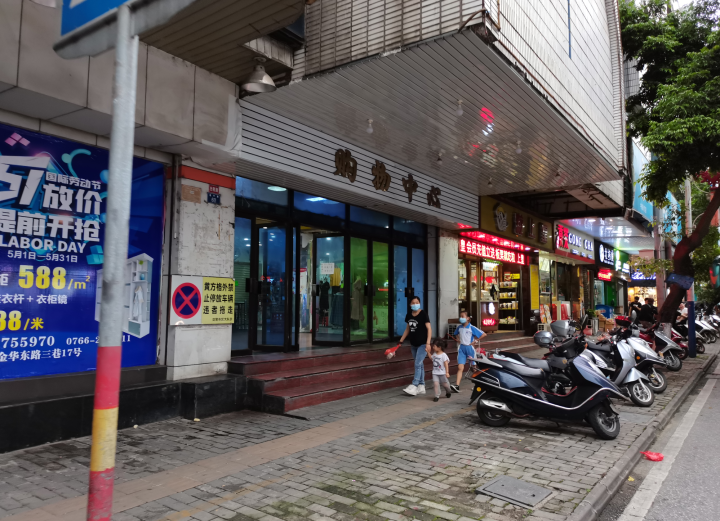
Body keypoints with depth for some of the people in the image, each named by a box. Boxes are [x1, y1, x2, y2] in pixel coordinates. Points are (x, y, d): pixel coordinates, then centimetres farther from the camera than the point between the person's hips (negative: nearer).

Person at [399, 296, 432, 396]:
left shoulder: (423, 314, -11)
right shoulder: (409, 315, 5)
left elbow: (429, 328, -13)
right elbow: (408, 329, 17)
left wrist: (428, 343, -21)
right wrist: (401, 341, 13)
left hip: (422, 344, -6)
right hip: (413, 344, 6)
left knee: (418, 364, -11)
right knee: (420, 365, 12)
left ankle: (414, 386, -8)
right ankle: (421, 387, 18)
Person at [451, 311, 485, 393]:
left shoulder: (472, 328, -11)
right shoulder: (459, 327, 5)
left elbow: (483, 334, -11)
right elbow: (456, 334, 28)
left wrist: (475, 340, -9)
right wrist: (457, 339, 10)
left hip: (469, 347, -3)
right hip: (462, 348, 3)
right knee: (460, 367, -8)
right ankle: (457, 386, -16)